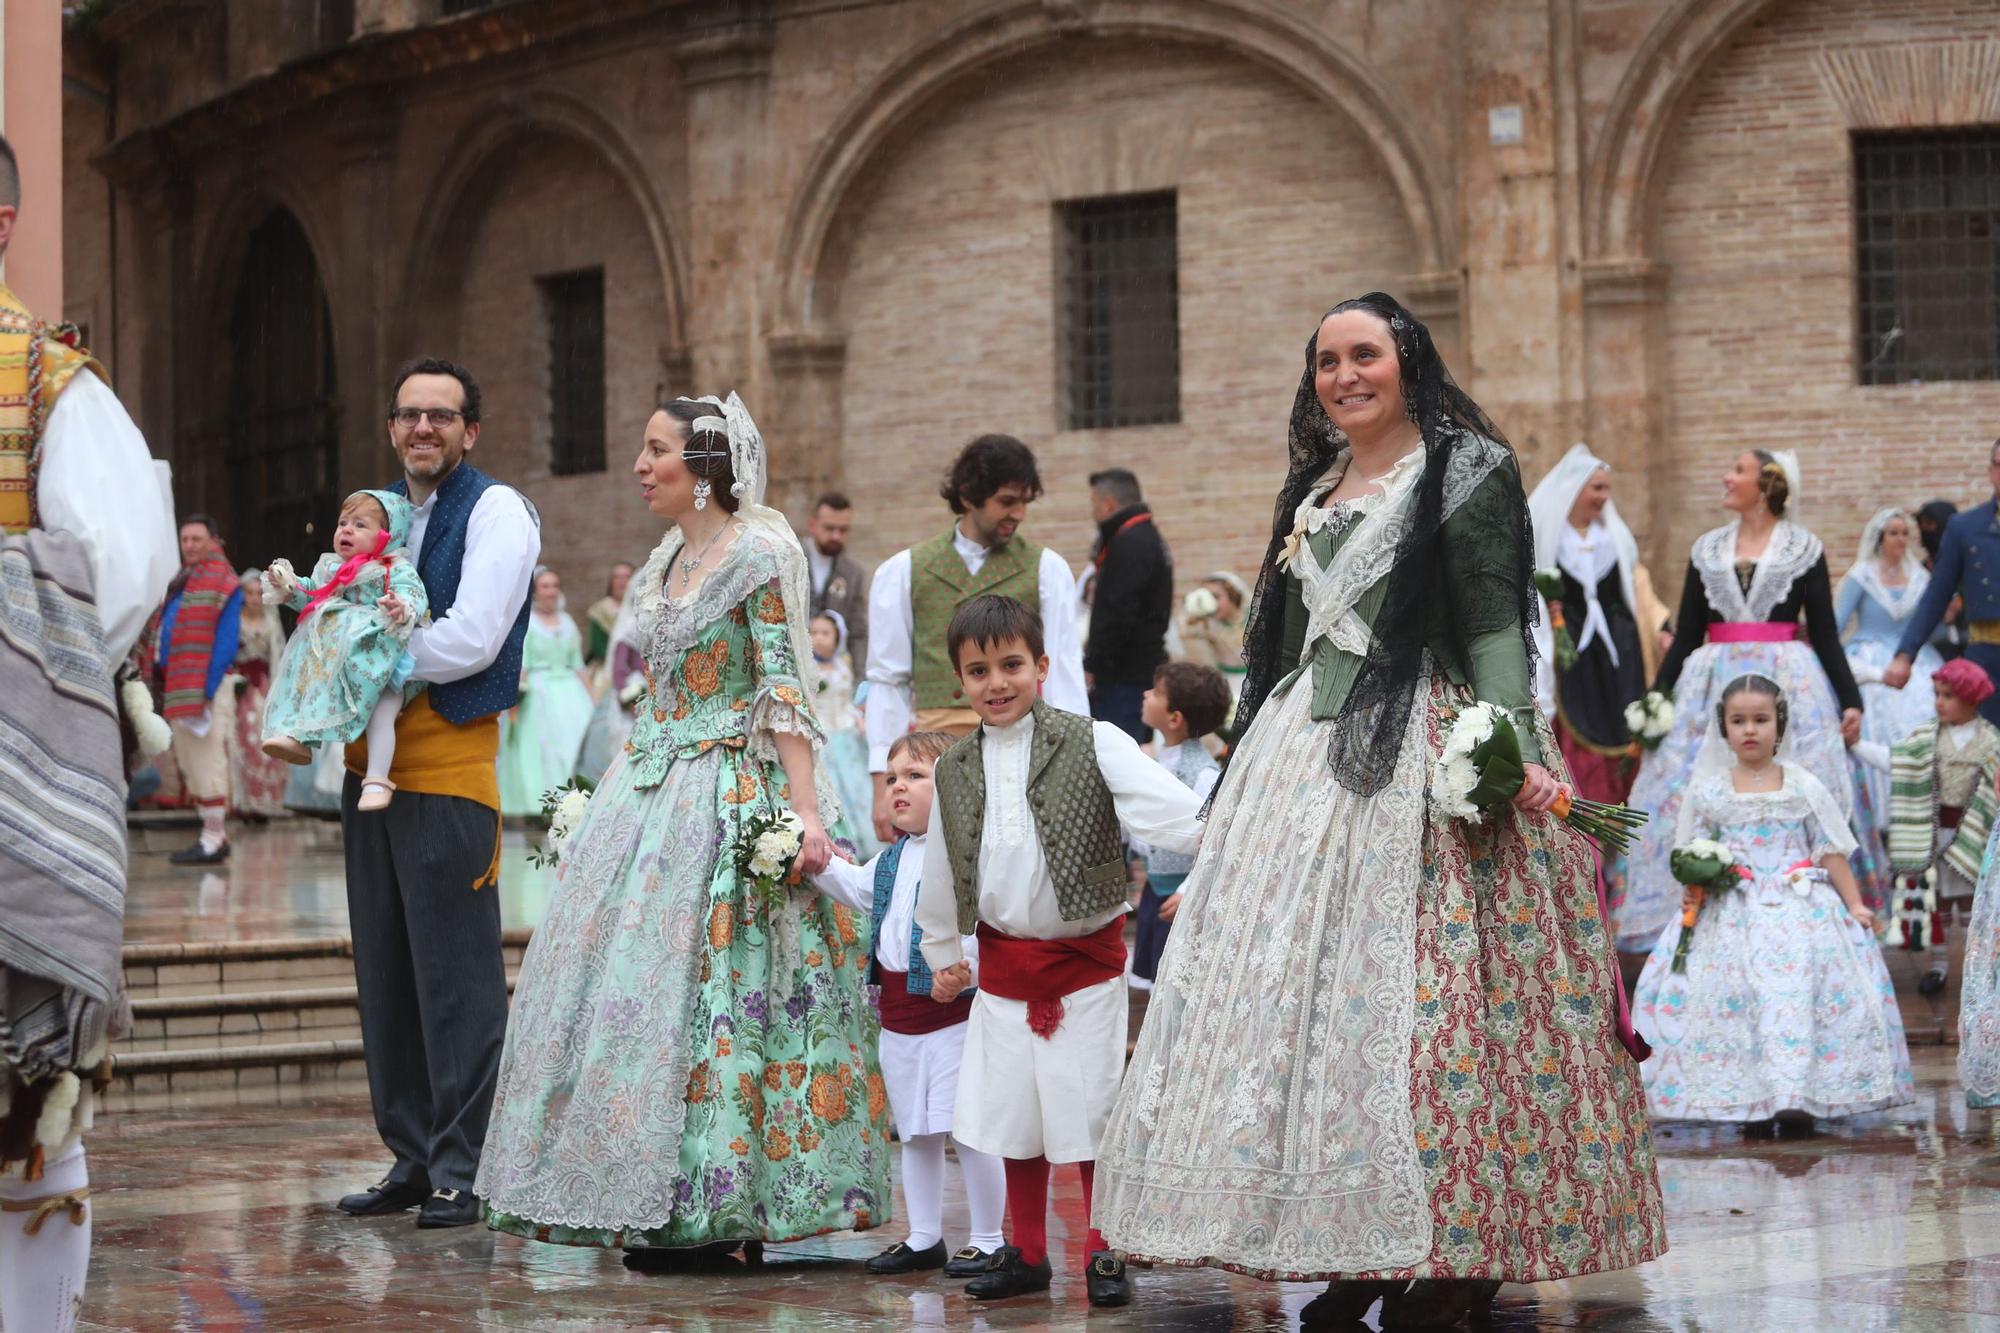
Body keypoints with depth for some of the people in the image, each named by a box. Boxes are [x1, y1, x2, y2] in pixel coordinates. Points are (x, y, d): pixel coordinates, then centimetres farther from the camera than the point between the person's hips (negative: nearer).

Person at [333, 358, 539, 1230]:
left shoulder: (496, 512, -4)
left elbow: (468, 641, -14)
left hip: (449, 765, -7)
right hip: (370, 763, 7)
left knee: (456, 973, -6)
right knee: (384, 972, 9)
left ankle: (464, 1170, -2)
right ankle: (412, 1158, 16)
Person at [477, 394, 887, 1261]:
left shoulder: (757, 556, -8)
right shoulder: (665, 564, 15)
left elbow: (784, 691, -14)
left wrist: (806, 810, -20)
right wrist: (616, 796, 19)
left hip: (730, 796, -8)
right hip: (652, 789, 8)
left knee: (710, 979, -9)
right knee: (635, 978, 4)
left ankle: (719, 1213, -3)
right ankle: (661, 1206, 10)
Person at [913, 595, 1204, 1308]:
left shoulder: (1093, 744, -9)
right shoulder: (955, 771, 5)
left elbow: (1166, 807, -22)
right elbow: (940, 871, 17)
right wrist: (942, 955, 25)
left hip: (1086, 957, -4)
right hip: (1004, 966, 4)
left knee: (1092, 1111, 1)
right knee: (1014, 1116, 11)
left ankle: (1103, 1255, 15)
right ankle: (1026, 1255, 25)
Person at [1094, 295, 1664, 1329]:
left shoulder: (1468, 474, -2)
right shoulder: (1313, 491, 18)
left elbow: (1496, 627, -11)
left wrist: (1513, 747, -25)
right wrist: (1249, 764, 21)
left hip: (1427, 758, -7)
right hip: (1307, 762, 7)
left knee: (1427, 995, -10)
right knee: (1302, 975, 2)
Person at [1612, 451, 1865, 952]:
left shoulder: (1804, 549, 4)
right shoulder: (1707, 549, 12)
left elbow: (1825, 634, 3)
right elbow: (1686, 636, 12)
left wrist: (1850, 701, -4)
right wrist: (1655, 696, 5)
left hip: (1788, 683, -3)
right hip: (1714, 683, 3)